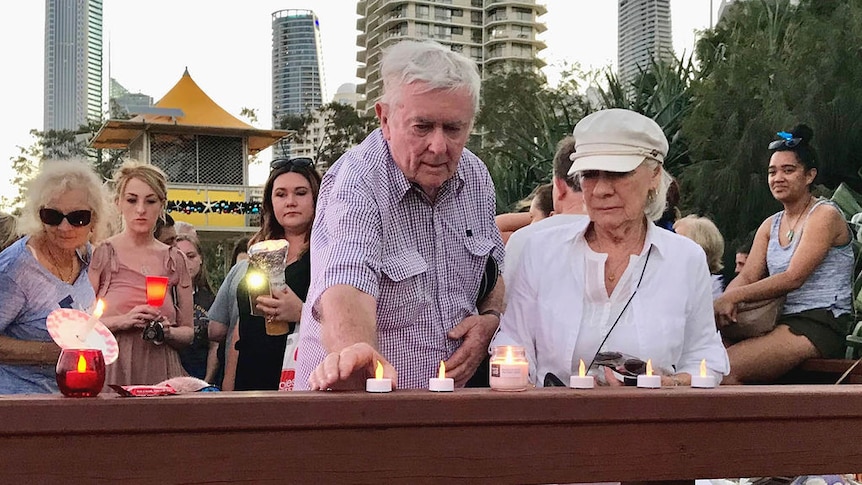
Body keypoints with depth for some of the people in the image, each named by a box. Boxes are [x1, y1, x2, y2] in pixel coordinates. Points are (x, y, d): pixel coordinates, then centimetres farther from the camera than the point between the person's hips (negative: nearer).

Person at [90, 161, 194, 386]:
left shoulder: (175, 259, 8)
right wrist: (122, 321, -16)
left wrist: (166, 332, -7)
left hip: (159, 374, 2)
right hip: (111, 373, -2)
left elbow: (188, 333, 12)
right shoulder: (100, 254, 1)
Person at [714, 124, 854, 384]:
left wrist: (732, 296, -19)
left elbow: (793, 278, -15)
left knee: (726, 368, -29)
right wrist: (726, 300, -16)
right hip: (780, 323, 7)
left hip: (819, 327, -7)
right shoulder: (770, 226, 19)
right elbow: (747, 277, 8)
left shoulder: (825, 215, -4)